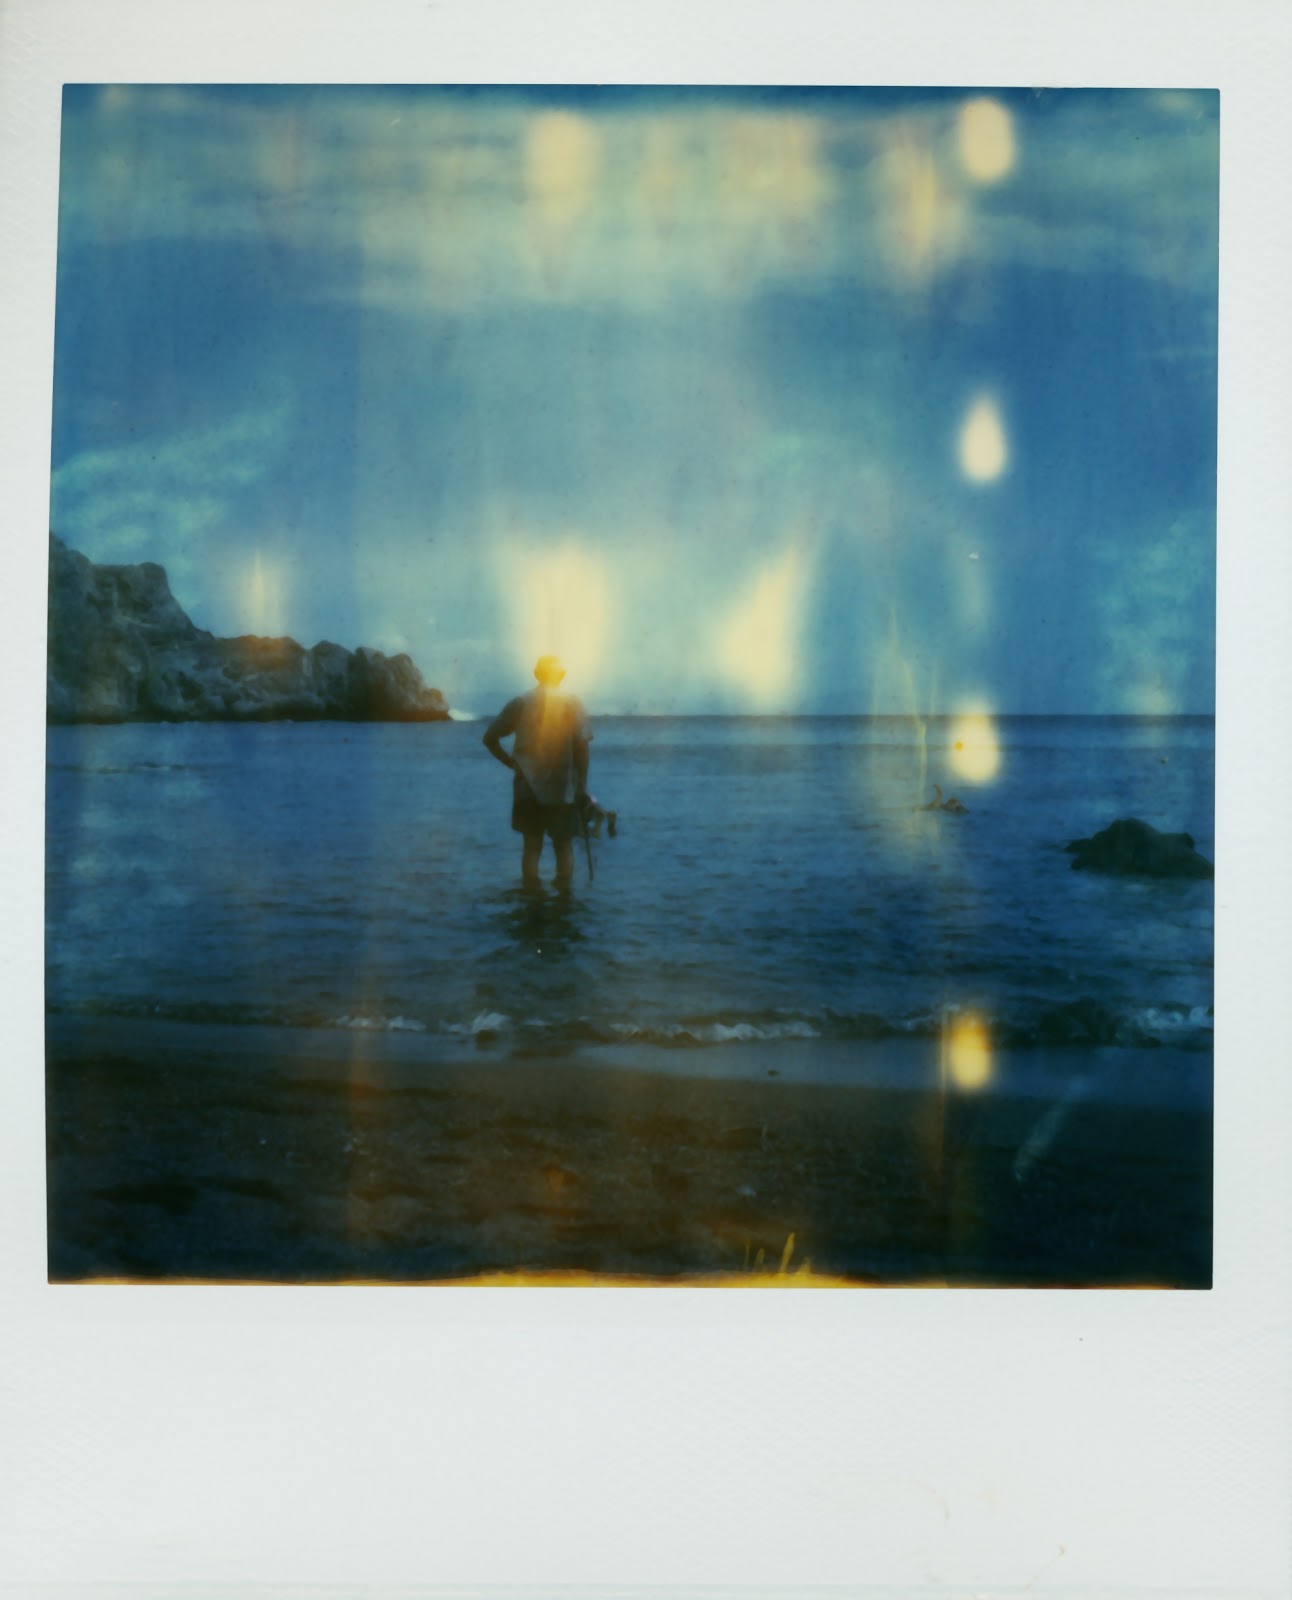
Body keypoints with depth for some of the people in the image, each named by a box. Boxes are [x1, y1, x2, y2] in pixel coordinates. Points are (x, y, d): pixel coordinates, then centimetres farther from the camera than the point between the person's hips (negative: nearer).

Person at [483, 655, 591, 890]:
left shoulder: (521, 702, 0)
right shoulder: (573, 703, -5)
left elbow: (490, 738, -2)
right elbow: (581, 747, -9)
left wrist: (511, 762, 7)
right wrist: (582, 784, 0)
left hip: (527, 787, 2)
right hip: (563, 789, -1)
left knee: (531, 847, 10)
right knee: (564, 846, 11)